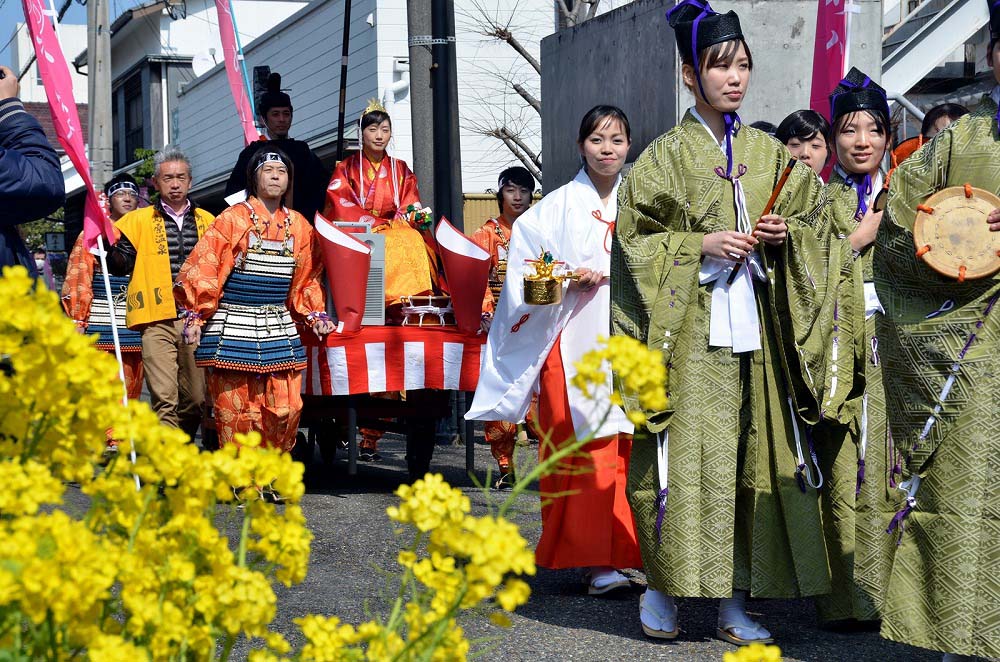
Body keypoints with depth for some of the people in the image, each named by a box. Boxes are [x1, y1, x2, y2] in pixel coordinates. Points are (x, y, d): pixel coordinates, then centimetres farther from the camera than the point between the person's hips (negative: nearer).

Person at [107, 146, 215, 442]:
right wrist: (111, 245, -17)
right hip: (157, 321, -3)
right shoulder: (138, 220, 10)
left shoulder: (207, 221, 16)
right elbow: (120, 264, 3)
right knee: (164, 399, -11)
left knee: (196, 399, 5)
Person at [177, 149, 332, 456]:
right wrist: (194, 316, -13)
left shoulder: (299, 226, 12)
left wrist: (316, 316, 8)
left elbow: (307, 280, 21)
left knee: (287, 409, -4)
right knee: (234, 411, -4)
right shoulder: (233, 219, -1)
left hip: (279, 330, 4)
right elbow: (202, 268, -5)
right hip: (232, 329, -4)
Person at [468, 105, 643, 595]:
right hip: (574, 342, -3)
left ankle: (626, 550, 5)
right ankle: (598, 561, -7)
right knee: (586, 446, -9)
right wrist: (569, 279, -13)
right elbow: (526, 277, 2)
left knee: (629, 446, -3)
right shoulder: (557, 208, 6)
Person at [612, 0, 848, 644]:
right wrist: (699, 244, -12)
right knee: (684, 455, -8)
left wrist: (785, 235, -2)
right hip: (690, 329, -3)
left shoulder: (770, 154, 13)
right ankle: (662, 586, 7)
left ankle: (735, 599, 7)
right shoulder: (667, 154, 2)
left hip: (756, 329, 4)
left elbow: (814, 223, 19)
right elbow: (632, 240, -1)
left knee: (751, 453, 1)